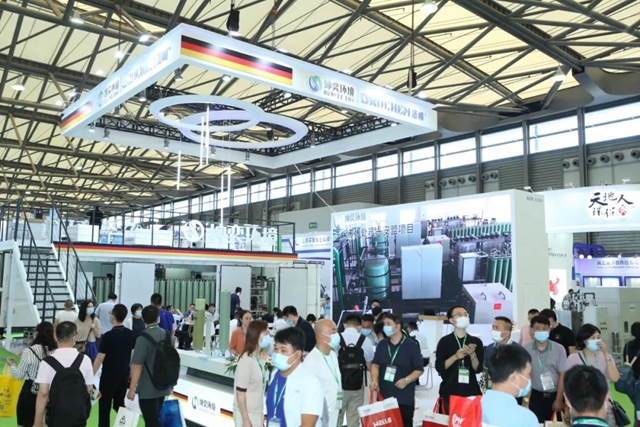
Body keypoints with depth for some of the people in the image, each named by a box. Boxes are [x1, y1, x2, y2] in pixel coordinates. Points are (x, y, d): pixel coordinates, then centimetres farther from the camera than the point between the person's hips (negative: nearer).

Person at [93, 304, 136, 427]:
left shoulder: (108, 336, -16)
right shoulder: (131, 334, 0)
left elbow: (100, 359, -14)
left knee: (104, 407, 4)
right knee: (120, 405, 17)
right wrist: (130, 372, 19)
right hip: (124, 375, 5)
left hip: (109, 376, -5)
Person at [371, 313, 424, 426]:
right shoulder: (382, 344, 10)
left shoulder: (411, 346, -3)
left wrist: (406, 380, -16)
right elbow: (375, 364, 13)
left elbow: (419, 369, -1)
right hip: (384, 395, 4)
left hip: (404, 398, -4)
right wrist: (374, 380, -5)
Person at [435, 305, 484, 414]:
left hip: (471, 391, 2)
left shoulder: (476, 341, 7)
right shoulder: (445, 341, 0)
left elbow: (478, 369, 3)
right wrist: (455, 357, -18)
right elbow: (439, 367, -6)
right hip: (450, 391, -2)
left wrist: (472, 355, -15)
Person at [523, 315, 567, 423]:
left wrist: (559, 399, -4)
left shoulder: (559, 349, -4)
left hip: (554, 395, 1)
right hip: (535, 395, -1)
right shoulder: (526, 350, -5)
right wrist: (525, 399, -6)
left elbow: (562, 375, -2)